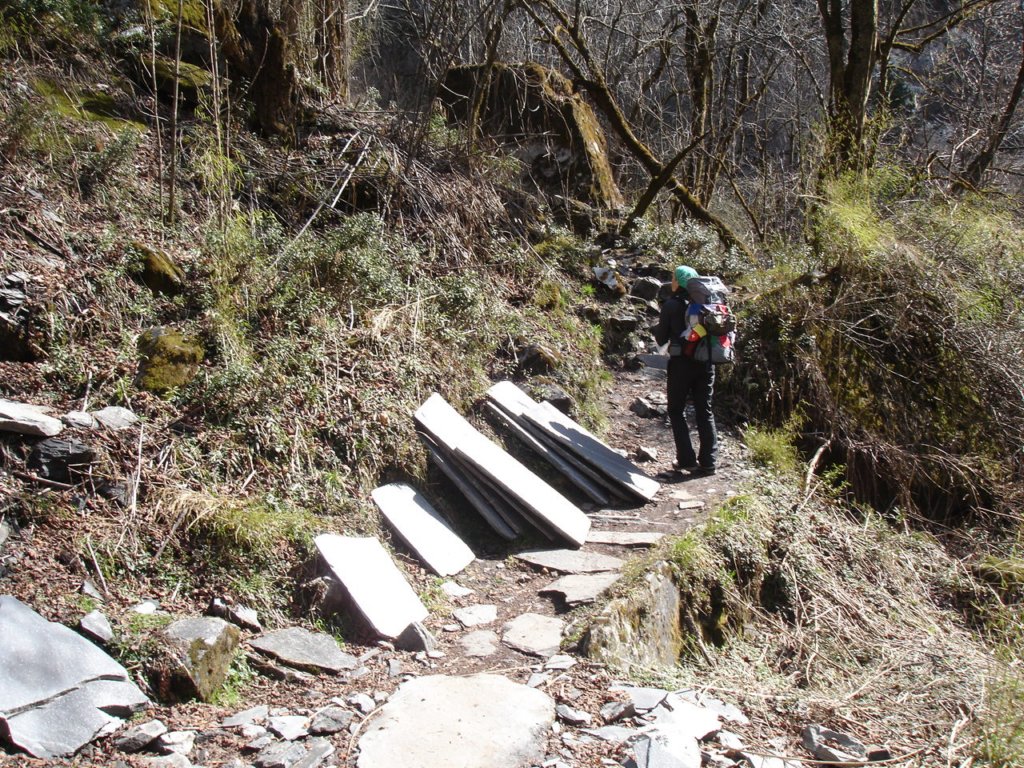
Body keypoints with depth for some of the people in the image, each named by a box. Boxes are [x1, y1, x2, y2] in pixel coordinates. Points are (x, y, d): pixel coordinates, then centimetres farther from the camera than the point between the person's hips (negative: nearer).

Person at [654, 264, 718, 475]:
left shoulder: (671, 305, -7)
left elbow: (661, 339, -1)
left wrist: (657, 328, 18)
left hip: (681, 363, -4)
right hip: (705, 363, 4)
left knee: (676, 411, 10)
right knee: (705, 412, 11)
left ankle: (687, 459, 2)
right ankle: (708, 461, 9)